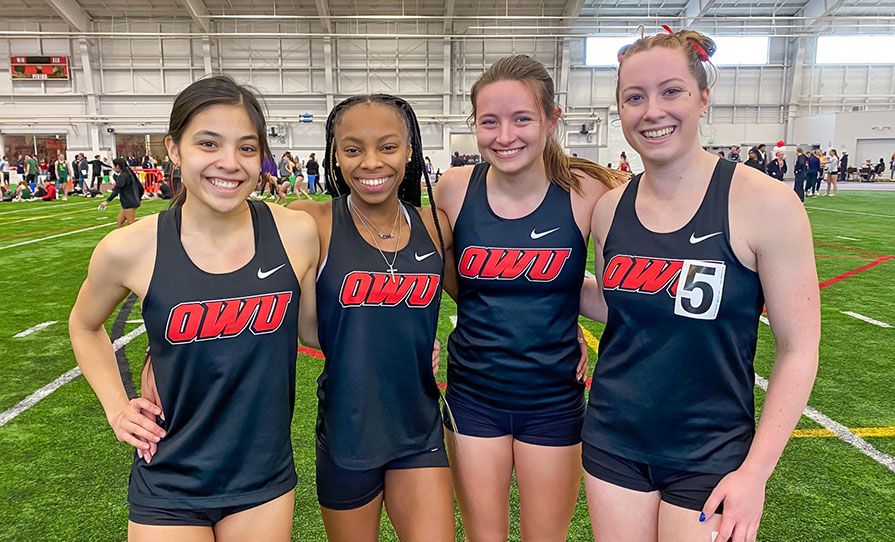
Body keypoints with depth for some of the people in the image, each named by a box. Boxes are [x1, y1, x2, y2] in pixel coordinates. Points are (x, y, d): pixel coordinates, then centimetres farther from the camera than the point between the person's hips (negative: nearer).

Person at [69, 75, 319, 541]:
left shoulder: (297, 233, -12)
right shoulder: (129, 250, -12)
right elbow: (84, 326, 9)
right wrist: (117, 408, 1)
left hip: (265, 478, 1)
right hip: (170, 486, -1)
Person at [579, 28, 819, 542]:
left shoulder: (764, 202, -14)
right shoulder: (610, 208, -2)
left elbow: (798, 348, -10)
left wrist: (755, 471, -12)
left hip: (710, 456, -3)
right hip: (613, 441, 4)